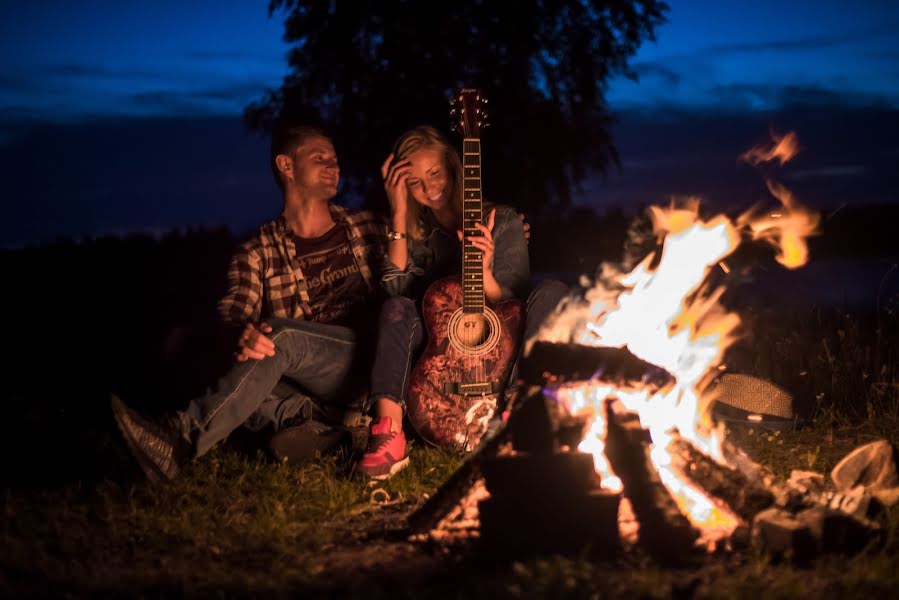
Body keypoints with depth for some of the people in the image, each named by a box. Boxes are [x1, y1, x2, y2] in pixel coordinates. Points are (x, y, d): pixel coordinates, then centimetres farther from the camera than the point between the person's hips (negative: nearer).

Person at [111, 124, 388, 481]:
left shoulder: (366, 227, 17)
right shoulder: (258, 252, 12)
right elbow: (232, 314, -5)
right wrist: (241, 335, -29)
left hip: (376, 363, -1)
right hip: (318, 383, 2)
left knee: (278, 335, -31)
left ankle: (181, 439, -44)